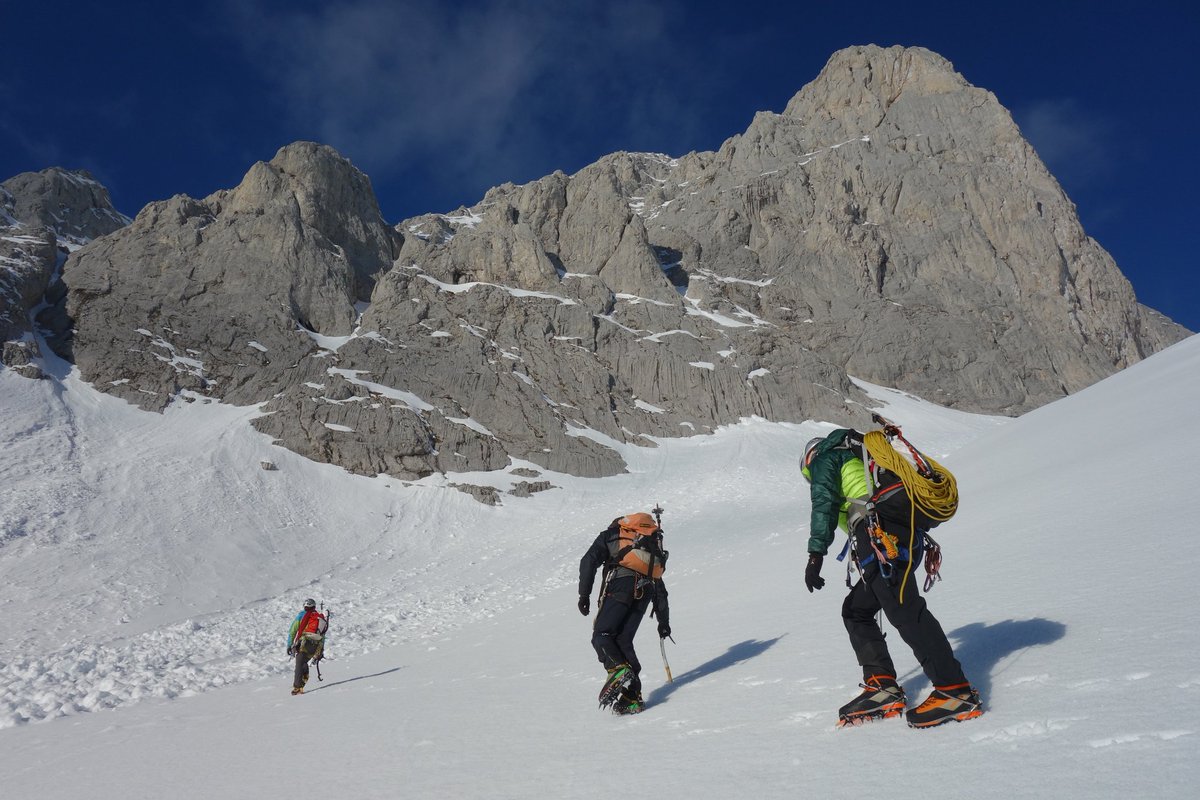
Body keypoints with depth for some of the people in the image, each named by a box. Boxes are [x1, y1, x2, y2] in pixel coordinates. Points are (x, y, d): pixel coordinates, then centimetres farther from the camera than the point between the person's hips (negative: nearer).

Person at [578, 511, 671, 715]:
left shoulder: (610, 534, 25)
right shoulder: (654, 546, 38)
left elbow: (589, 561, 7)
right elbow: (660, 588, 37)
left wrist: (584, 595, 2)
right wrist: (664, 621, 38)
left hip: (621, 584, -4)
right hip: (646, 590, 5)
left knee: (601, 635, -2)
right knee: (623, 640, 5)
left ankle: (619, 670, -28)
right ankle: (633, 697, -6)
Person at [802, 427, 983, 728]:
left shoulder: (825, 458, 14)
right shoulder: (863, 457, 36)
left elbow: (823, 503, -3)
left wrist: (816, 553, -10)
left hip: (881, 528, -9)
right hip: (910, 536, 9)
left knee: (903, 608, -16)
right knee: (856, 610, 14)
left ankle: (955, 690, -19)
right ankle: (881, 685, 9)